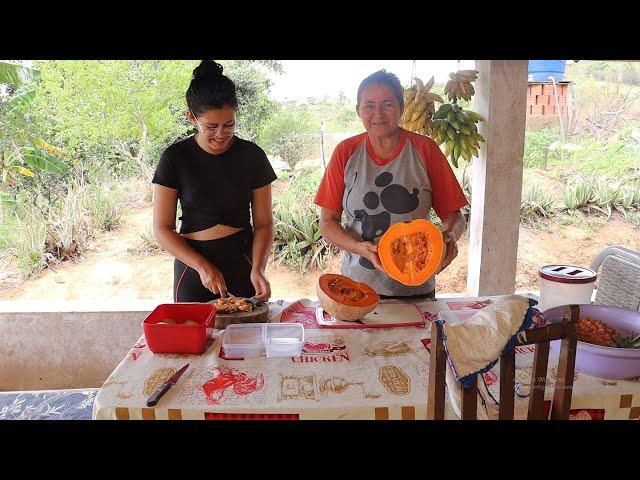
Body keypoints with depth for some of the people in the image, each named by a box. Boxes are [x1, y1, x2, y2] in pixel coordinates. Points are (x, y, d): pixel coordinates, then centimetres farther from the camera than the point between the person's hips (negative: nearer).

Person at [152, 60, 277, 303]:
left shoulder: (252, 156, -5)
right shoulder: (175, 158, -7)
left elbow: (263, 224, -2)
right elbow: (162, 228, -6)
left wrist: (258, 269, -17)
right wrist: (202, 266, -17)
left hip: (243, 264, 1)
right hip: (192, 264, 0)